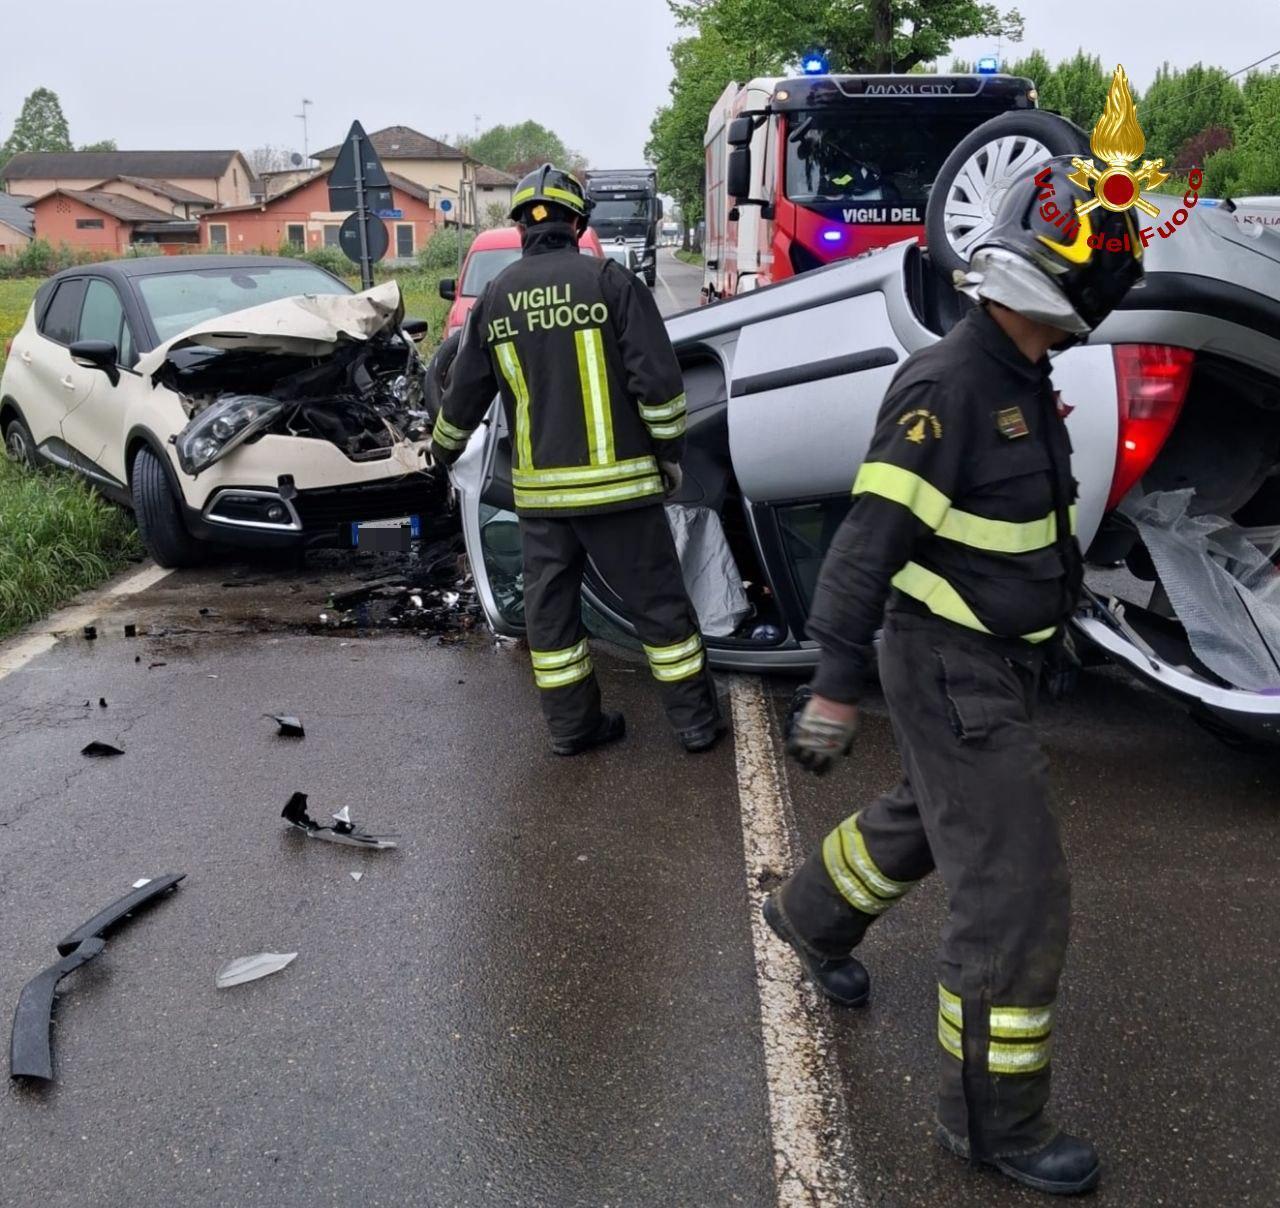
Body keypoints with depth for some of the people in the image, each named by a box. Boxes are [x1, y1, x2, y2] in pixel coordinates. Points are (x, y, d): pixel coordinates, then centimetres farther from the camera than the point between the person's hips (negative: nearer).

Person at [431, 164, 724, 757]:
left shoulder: (494, 298, 6)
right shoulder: (610, 281, -7)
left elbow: (464, 394, 16)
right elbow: (657, 380, -11)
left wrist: (444, 450, 33)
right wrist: (670, 452, 2)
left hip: (539, 488, 4)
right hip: (615, 480, -3)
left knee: (550, 606, 14)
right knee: (658, 601, 6)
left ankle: (572, 725, 21)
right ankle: (696, 721, 14)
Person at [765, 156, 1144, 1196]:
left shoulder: (1027, 383, 8)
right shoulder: (945, 386, -22)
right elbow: (871, 536, -24)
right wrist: (837, 686, -25)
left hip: (1004, 664, 10)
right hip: (950, 676, -10)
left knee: (926, 820, 28)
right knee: (1016, 890, -4)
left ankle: (811, 916, 54)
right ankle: (995, 1119, 14)